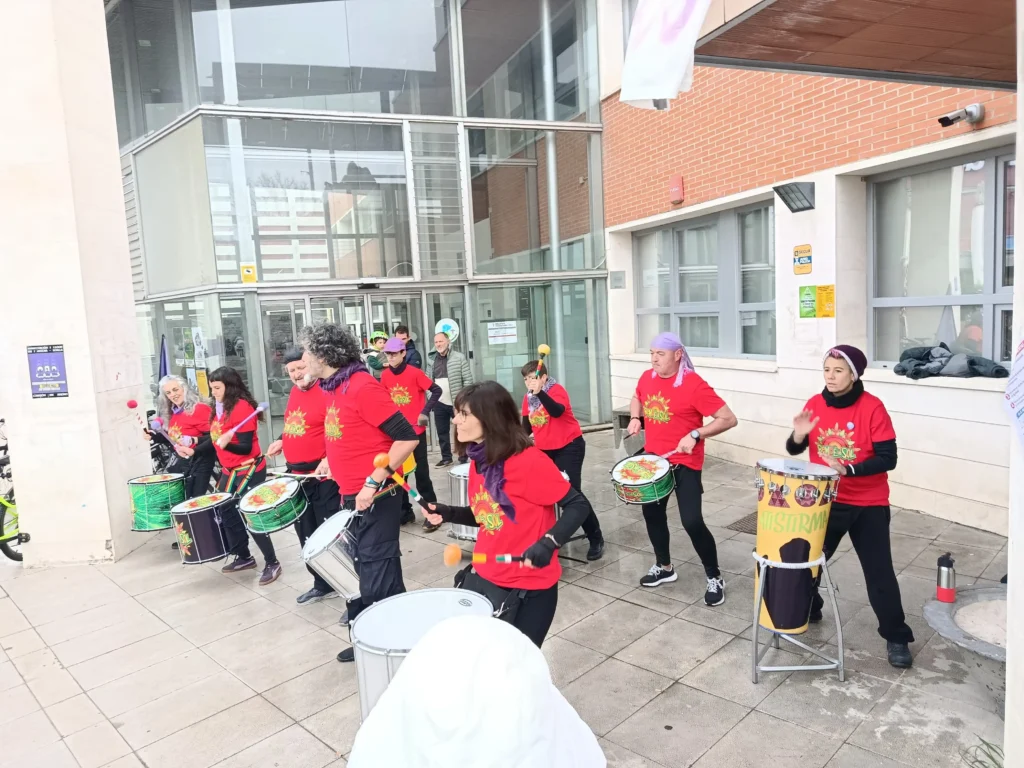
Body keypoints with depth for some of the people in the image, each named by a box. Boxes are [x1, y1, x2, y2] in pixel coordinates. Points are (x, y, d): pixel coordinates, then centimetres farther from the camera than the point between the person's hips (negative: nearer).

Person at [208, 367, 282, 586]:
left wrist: (227, 444, -38)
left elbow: (246, 447, -23)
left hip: (249, 471, -9)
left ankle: (272, 563, 4)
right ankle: (244, 557, 30)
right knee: (228, 514, 13)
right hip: (229, 471, 9)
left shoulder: (242, 407, -19)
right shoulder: (220, 408, 9)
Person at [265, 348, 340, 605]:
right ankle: (321, 583, 31)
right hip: (297, 474, 9)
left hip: (322, 476, -9)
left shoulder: (326, 393, -16)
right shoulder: (294, 392, 11)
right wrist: (281, 441, 12)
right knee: (306, 532, 16)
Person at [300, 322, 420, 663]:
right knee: (359, 573, 18)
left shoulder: (363, 386, -18)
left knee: (379, 582, 0)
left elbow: (407, 438, -21)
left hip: (376, 499, -9)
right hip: (351, 498, 9)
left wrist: (374, 483, -22)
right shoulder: (332, 389, 10)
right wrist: (332, 460, 13)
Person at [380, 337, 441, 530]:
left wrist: (425, 412, -16)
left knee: (421, 472, -1)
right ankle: (405, 511, 24)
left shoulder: (415, 373, -12)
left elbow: (436, 391, -10)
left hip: (416, 429, -5)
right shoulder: (385, 376, 1)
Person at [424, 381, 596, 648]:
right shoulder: (478, 461, 2)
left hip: (528, 588, -7)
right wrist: (449, 514, -1)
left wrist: (548, 544, -30)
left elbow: (579, 505, -17)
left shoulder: (529, 461, -22)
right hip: (483, 578, 7)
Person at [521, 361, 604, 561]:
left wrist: (540, 393, -45)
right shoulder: (528, 398, 6)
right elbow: (527, 425, 14)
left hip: (569, 447, -7)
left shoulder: (556, 390, -15)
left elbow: (557, 411, -35)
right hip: (545, 450, 7)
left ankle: (596, 539, 2)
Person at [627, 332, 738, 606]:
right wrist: (635, 418, 3)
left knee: (692, 521, -11)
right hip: (653, 459, 7)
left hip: (684, 464, -7)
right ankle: (664, 567, 38)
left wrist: (695, 434, -28)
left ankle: (715, 578, 10)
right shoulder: (647, 378, 0)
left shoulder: (694, 384, -20)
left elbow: (728, 419, -20)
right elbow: (636, 399, 23)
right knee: (652, 512, 17)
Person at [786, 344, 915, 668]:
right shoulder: (815, 404, -3)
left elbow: (888, 459, -16)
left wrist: (847, 470, -28)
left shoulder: (873, 408, -15)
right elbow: (794, 450, 3)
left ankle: (896, 638, 20)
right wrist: (798, 435, -19)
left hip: (868, 506, -4)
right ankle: (806, 611, 38)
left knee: (879, 574, 2)